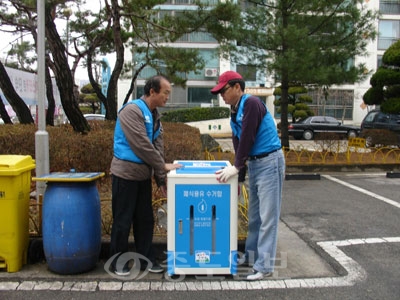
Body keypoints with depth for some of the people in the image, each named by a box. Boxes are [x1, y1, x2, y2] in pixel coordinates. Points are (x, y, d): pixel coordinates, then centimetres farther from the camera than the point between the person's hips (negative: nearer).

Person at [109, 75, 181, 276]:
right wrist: (163, 166, -14)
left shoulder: (154, 116, 11)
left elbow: (157, 148, 9)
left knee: (145, 219, 12)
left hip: (143, 175, 8)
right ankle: (117, 262, 17)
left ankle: (146, 260, 24)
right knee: (123, 220, 2)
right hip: (126, 174, -8)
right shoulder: (132, 110, -16)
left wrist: (161, 179, 4)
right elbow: (142, 145, -21)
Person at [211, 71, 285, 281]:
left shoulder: (251, 104, -17)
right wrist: (239, 168, 9)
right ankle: (251, 255, 30)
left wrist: (236, 167, -17)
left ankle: (264, 266, 4)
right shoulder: (235, 111, 11)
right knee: (254, 214, 17)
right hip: (253, 163, 9)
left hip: (269, 162, -9)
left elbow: (247, 138, -21)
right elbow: (238, 142, 13)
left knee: (267, 216, -3)